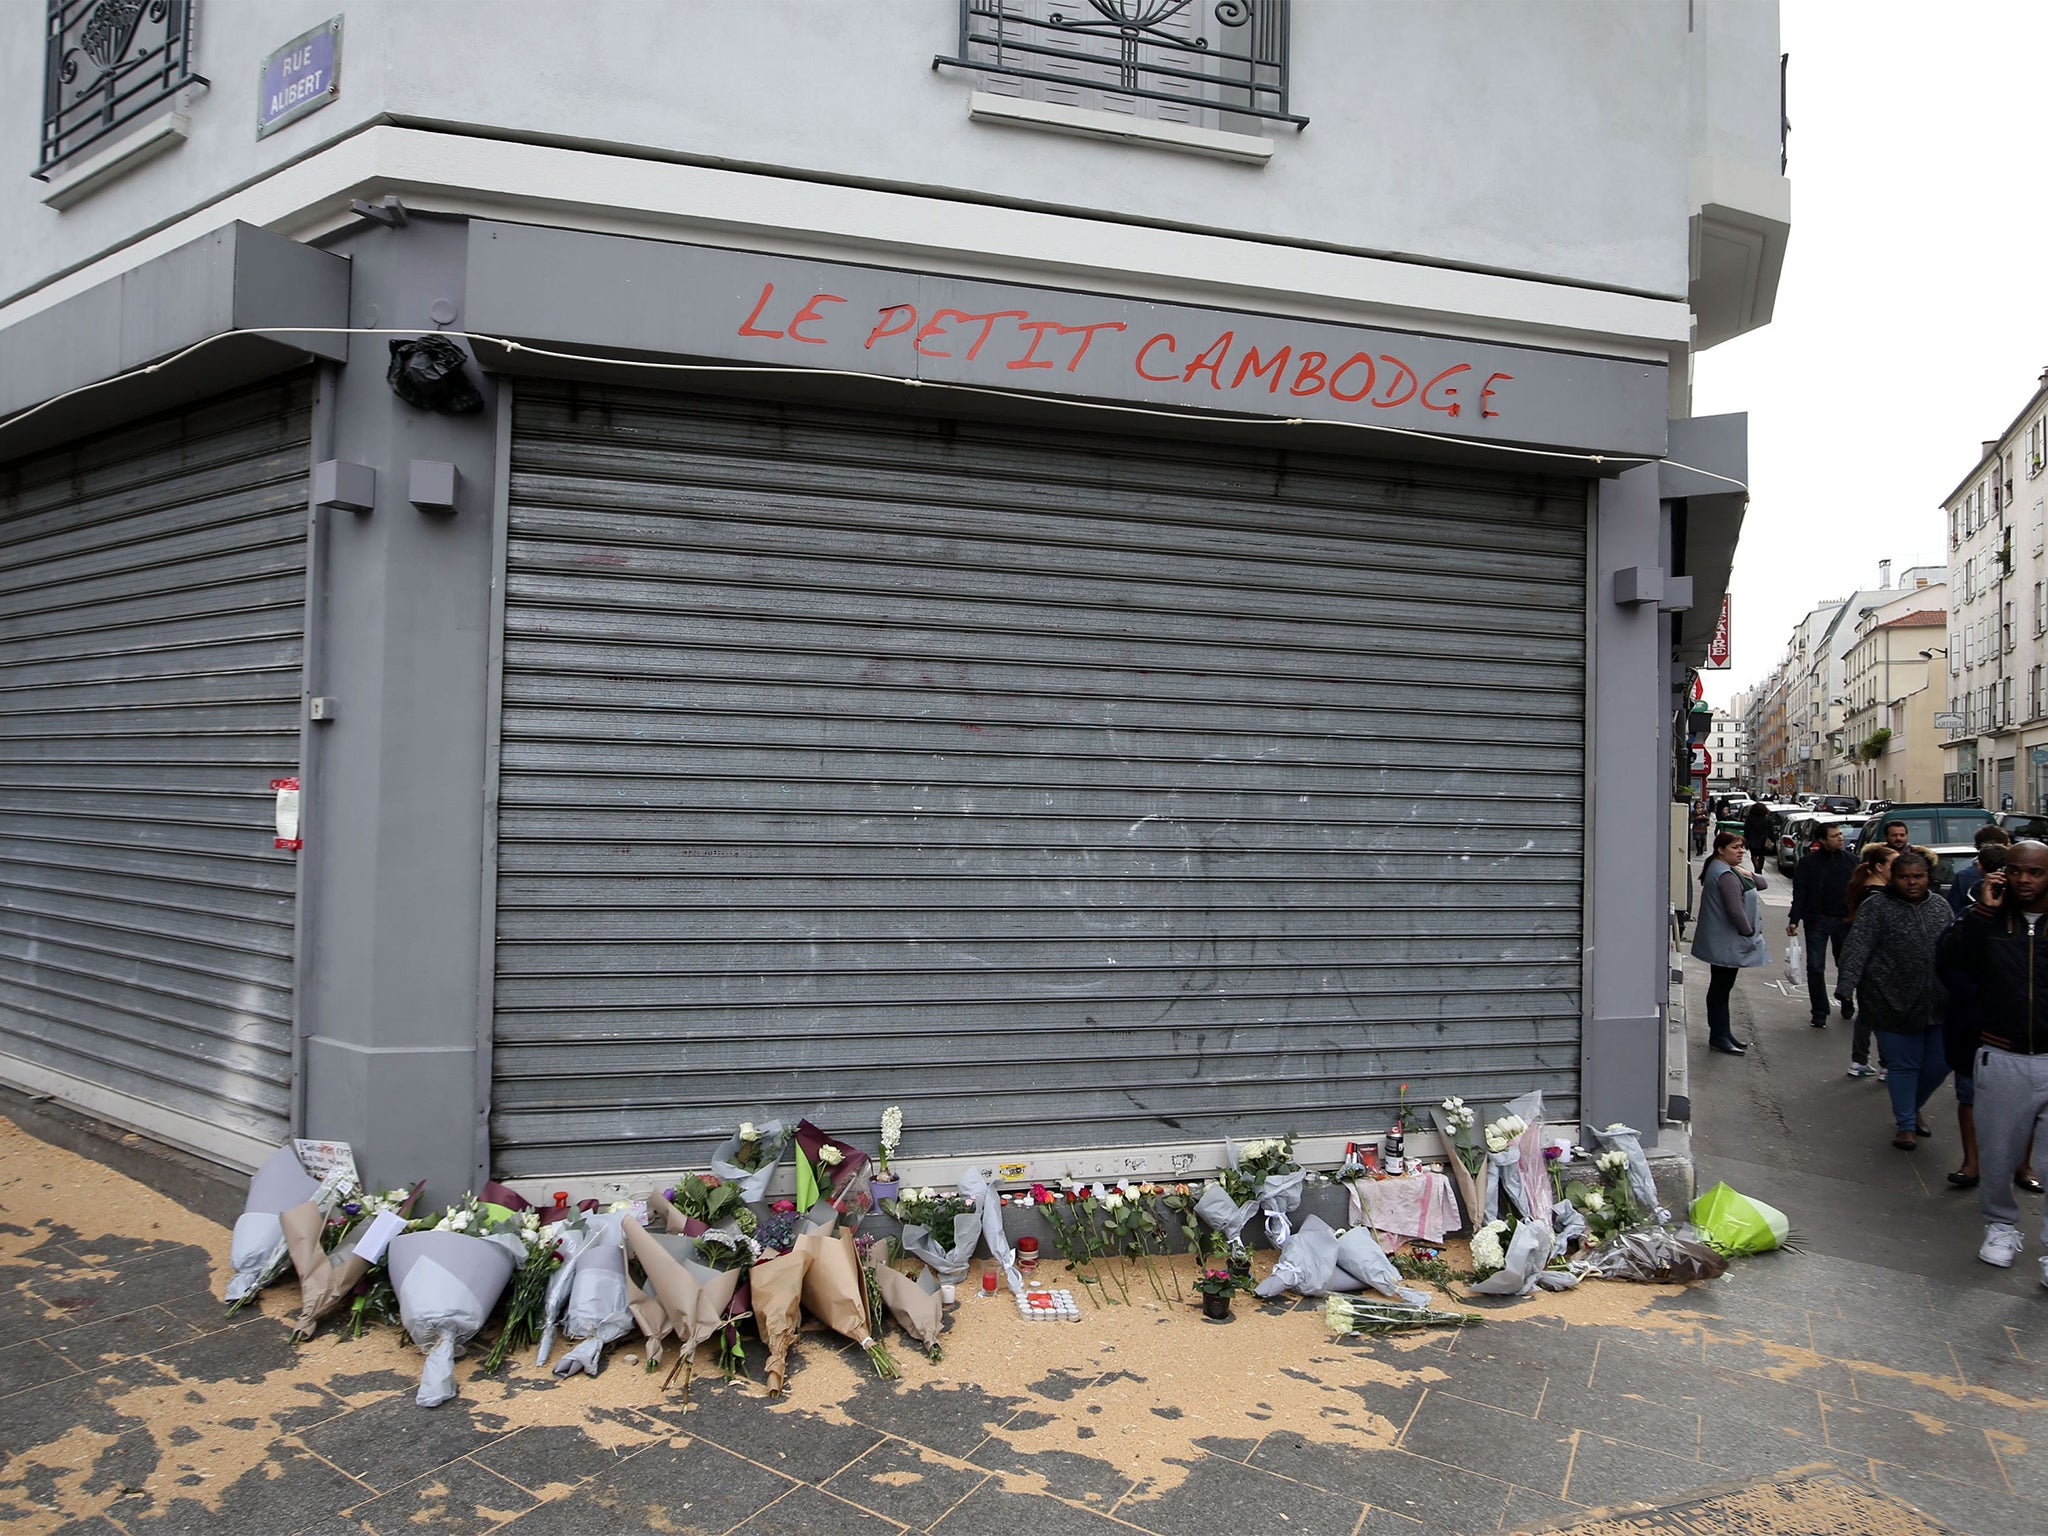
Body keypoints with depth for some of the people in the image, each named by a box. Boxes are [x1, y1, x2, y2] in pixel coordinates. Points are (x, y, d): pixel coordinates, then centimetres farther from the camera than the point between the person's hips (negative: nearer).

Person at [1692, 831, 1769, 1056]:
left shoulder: (1730, 870, 14)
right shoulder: (1726, 875, -21)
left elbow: (1761, 883, 13)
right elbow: (1735, 910, -27)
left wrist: (1748, 876, -8)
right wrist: (1749, 932, -12)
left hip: (1722, 943, 11)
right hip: (1726, 943, -11)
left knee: (1722, 987, 16)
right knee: (1720, 988, -3)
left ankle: (1723, 1035, 24)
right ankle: (1718, 1037, 3)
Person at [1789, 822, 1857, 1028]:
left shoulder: (1851, 860, 1)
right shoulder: (1808, 862, -5)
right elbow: (1799, 893, -4)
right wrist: (1794, 920, -11)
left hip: (1844, 920, 2)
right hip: (1817, 920, -2)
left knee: (1846, 965, 12)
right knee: (1815, 967, 0)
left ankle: (1847, 1003, 34)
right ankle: (1819, 1013, 7)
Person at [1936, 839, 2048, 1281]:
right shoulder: (1989, 919, 3)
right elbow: (1950, 957, -11)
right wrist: (1983, 910, -15)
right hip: (2001, 1059, 2)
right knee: (1997, 1157, 13)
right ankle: (2001, 1225, 36)